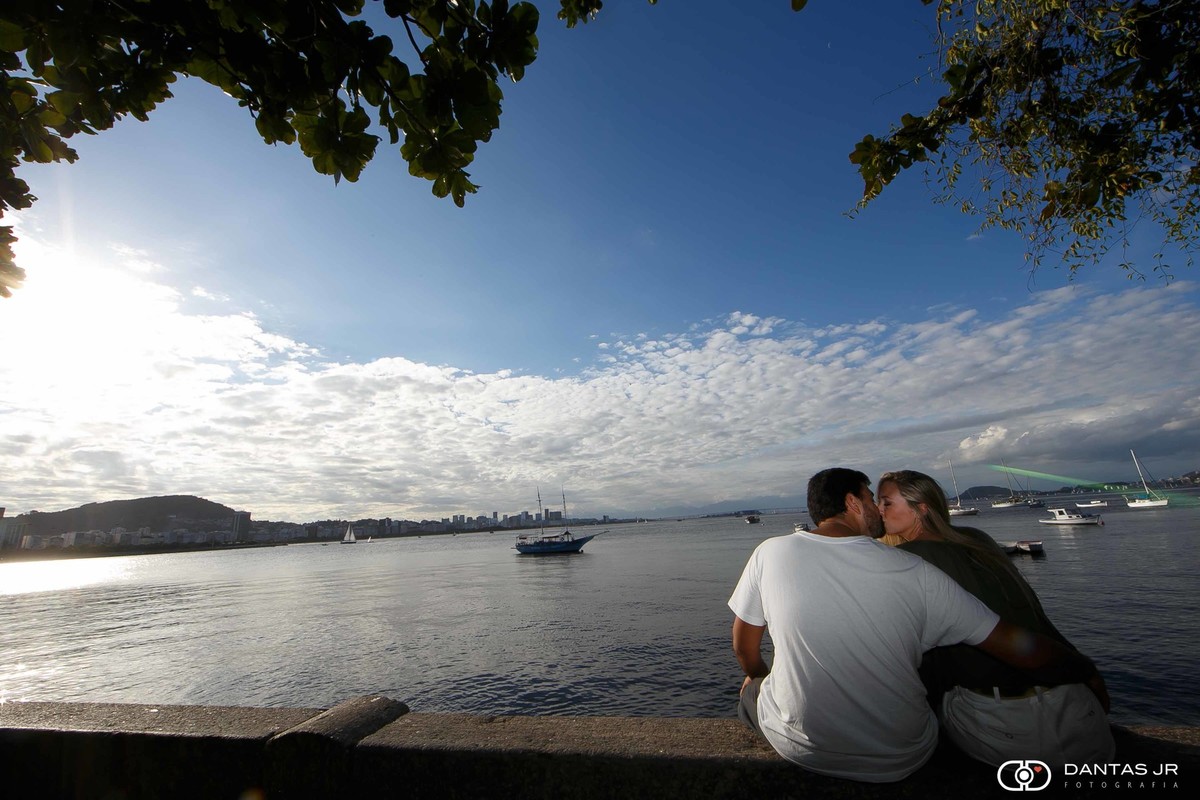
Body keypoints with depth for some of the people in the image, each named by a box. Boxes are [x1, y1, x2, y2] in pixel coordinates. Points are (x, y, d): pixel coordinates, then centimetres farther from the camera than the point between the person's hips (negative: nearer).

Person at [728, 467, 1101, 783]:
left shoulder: (771, 553, -14)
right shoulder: (916, 574, -12)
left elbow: (745, 648, -3)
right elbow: (1021, 647, -6)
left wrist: (757, 676, 19)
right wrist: (1086, 671, 15)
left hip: (803, 749, -1)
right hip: (900, 759, 2)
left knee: (752, 687, 29)